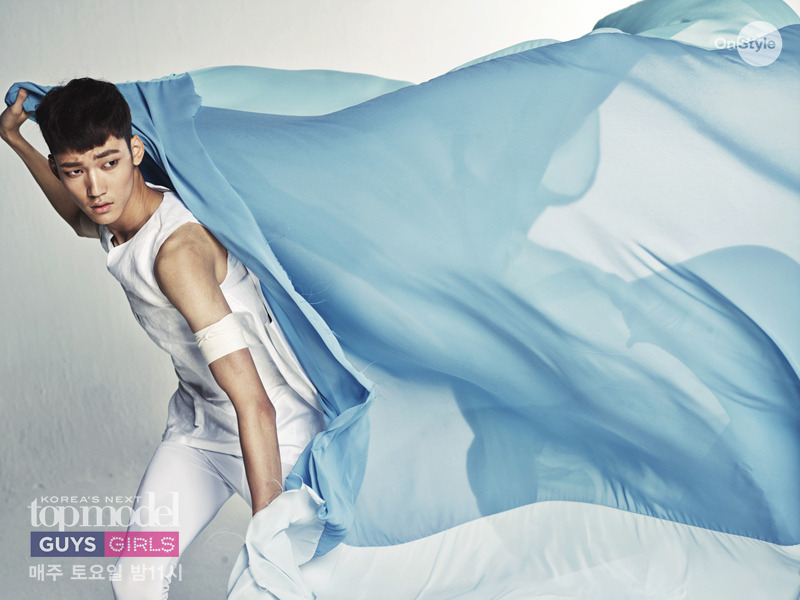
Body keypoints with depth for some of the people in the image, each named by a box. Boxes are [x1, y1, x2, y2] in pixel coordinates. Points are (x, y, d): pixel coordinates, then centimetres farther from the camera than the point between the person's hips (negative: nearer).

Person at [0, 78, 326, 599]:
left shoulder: (177, 249, -33)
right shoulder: (113, 219, -5)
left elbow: (254, 404, -37)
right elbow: (79, 215, 26)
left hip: (276, 432, -7)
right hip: (198, 422, 7)